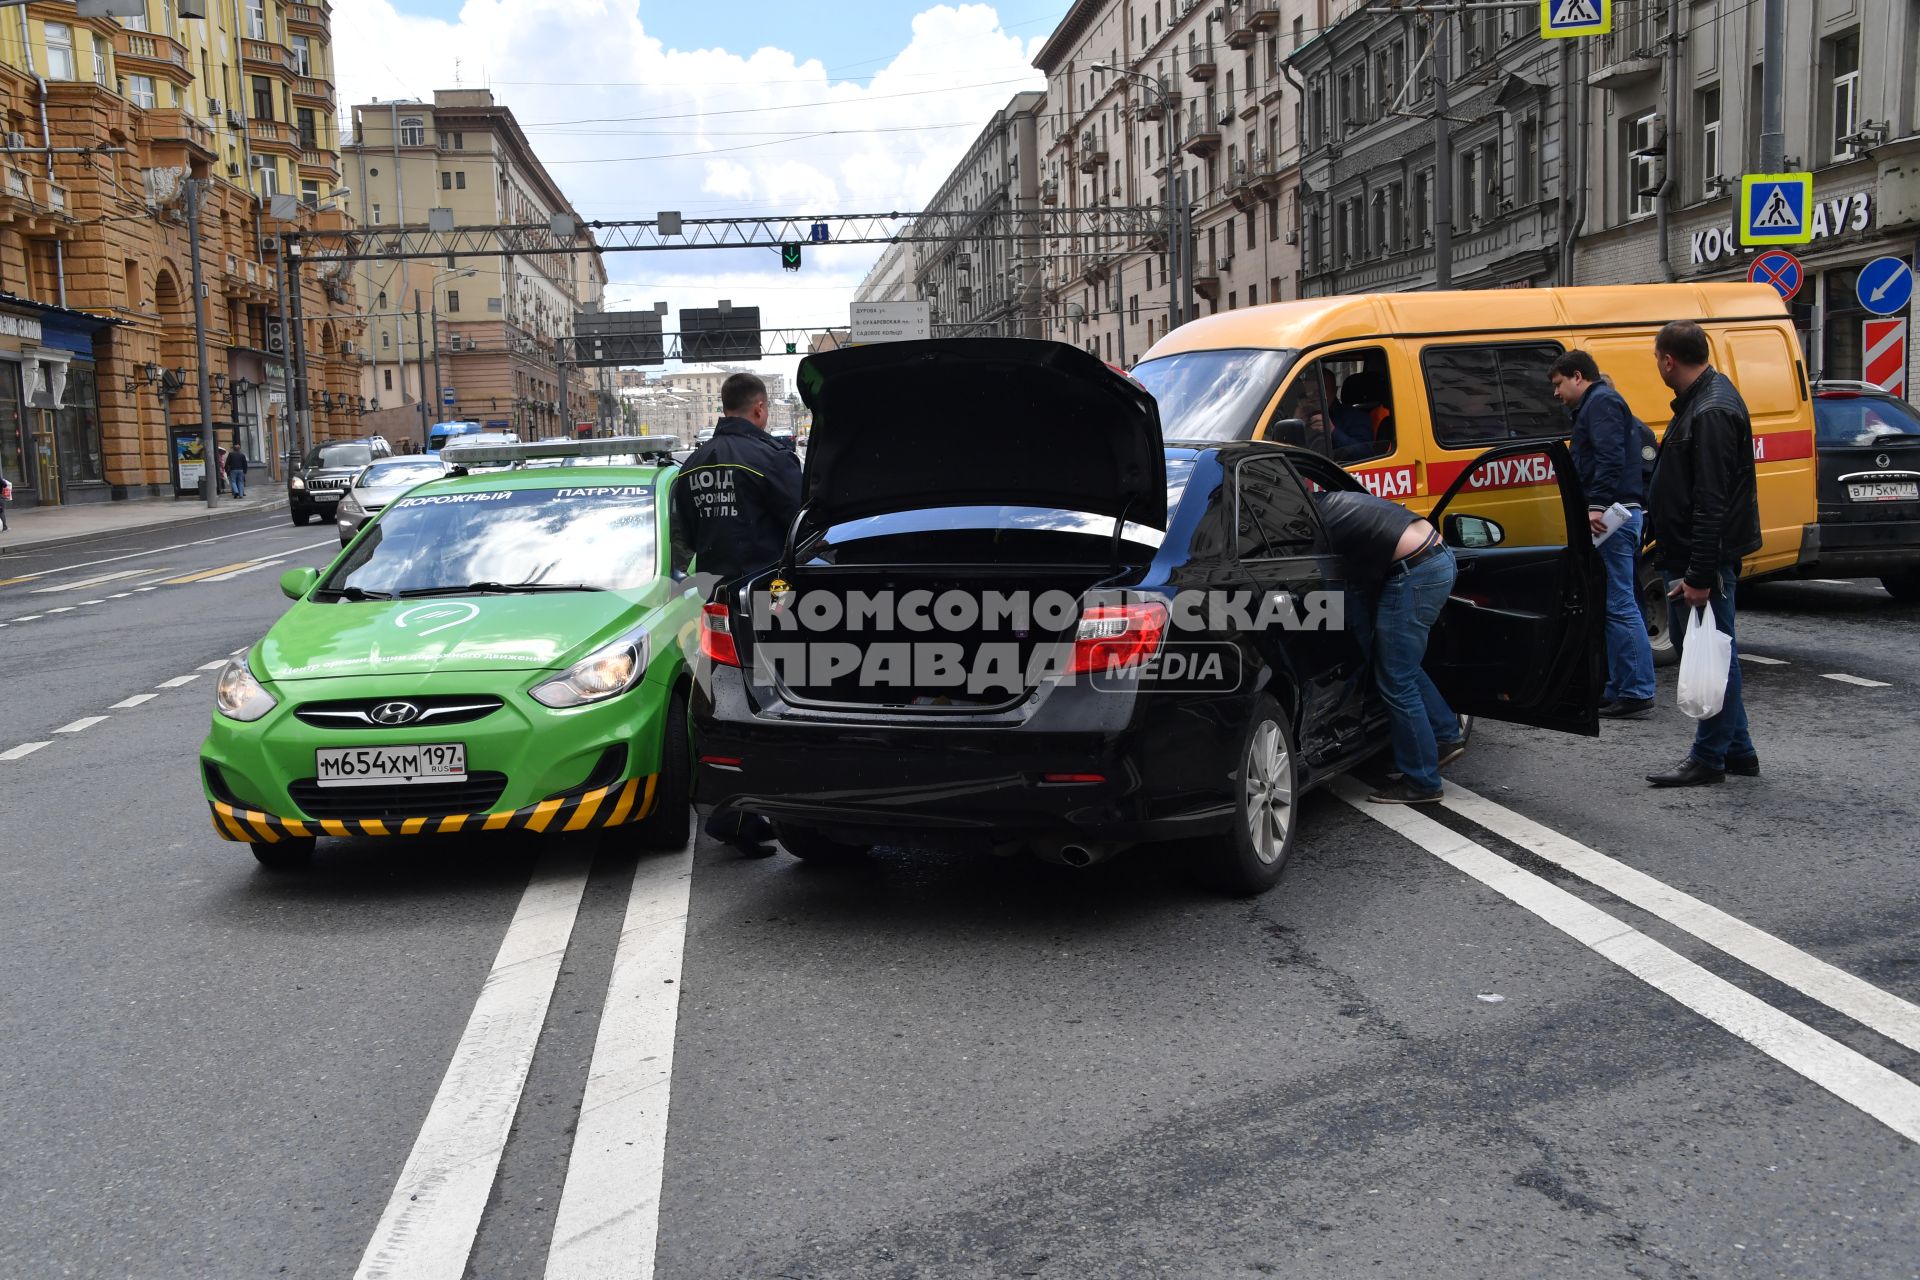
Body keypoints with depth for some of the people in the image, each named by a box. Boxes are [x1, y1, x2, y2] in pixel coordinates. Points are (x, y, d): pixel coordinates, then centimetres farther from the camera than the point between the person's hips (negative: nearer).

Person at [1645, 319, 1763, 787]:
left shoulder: (1711, 412, -20)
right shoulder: (1699, 401, 13)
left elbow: (1712, 503, -24)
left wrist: (1700, 576, -25)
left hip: (1704, 559, -11)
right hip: (1689, 556, 11)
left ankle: (1709, 758, 8)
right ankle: (1737, 751, 26)